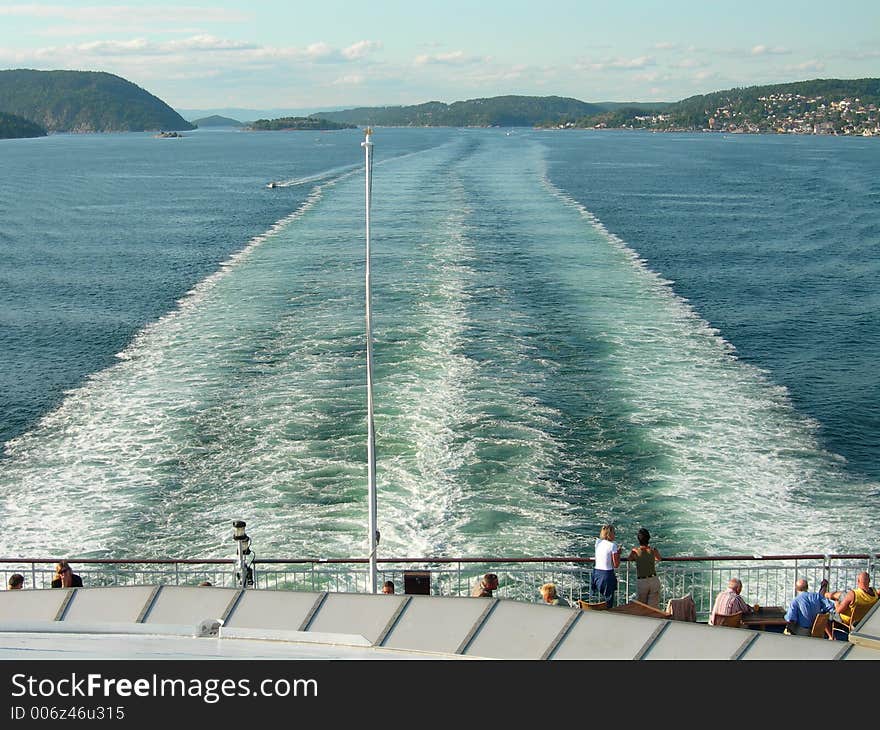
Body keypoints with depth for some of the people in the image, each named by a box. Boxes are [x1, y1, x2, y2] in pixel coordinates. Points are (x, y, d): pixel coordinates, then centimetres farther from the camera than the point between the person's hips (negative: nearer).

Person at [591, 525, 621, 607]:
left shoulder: (598, 542, 4)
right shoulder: (613, 545, -12)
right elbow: (616, 565, -9)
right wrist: (619, 553, 3)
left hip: (597, 572, 6)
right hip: (607, 575, -6)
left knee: (602, 600, 18)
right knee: (608, 603, 4)